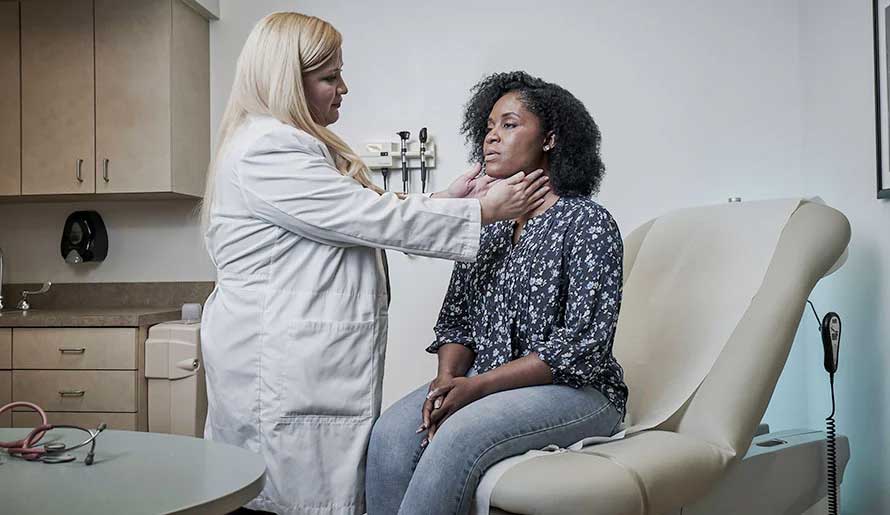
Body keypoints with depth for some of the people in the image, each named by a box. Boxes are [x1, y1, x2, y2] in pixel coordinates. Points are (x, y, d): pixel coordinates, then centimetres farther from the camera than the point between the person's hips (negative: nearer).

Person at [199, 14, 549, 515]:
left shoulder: (303, 147, 20)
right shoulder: (265, 150, -14)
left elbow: (363, 220, 17)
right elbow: (377, 219, -17)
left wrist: (447, 199, 10)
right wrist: (483, 210, -10)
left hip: (318, 367, 10)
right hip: (282, 374, -10)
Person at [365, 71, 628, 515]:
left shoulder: (589, 223, -7)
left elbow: (582, 346, -15)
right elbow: (455, 319, 12)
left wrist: (476, 385, -20)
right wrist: (447, 378, -10)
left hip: (574, 390, -5)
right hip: (482, 382, 5)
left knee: (458, 437, -32)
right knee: (391, 433, -22)